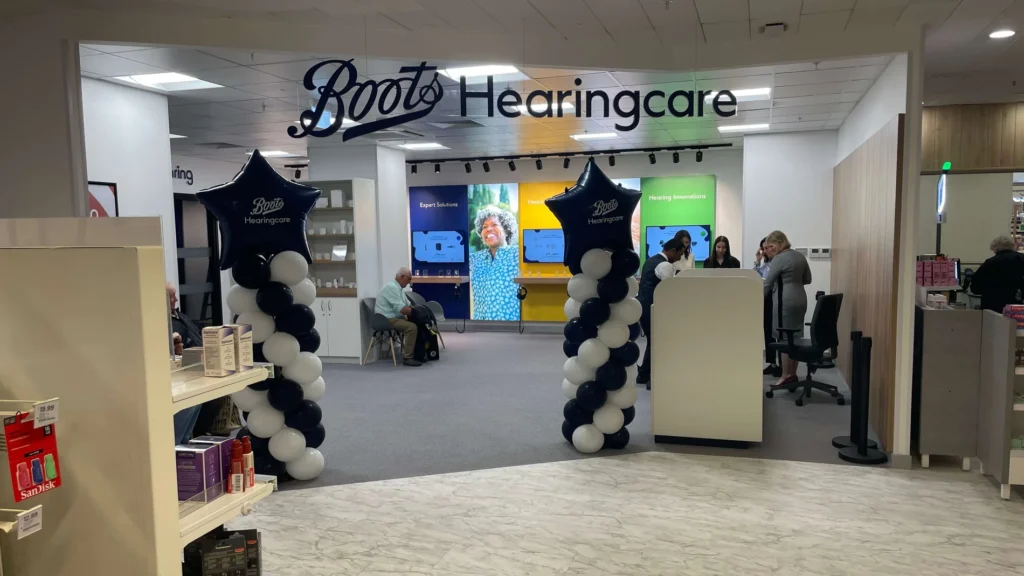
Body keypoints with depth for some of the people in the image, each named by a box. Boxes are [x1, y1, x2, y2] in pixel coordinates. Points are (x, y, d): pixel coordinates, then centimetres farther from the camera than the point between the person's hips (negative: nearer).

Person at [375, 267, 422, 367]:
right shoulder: (392, 287, -19)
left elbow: (407, 304, 18)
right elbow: (400, 308, -26)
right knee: (412, 327, -26)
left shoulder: (398, 287, 14)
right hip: (387, 319, -11)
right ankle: (407, 358, -19)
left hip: (395, 317, 11)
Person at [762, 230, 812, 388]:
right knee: (795, 337, 10)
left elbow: (767, 283, -9)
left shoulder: (779, 259, -11)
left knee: (784, 338, -3)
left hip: (785, 301, -8)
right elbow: (807, 279, 20)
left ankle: (786, 375, 0)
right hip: (800, 299, 8)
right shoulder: (800, 256, 13)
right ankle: (792, 373, 15)